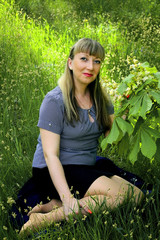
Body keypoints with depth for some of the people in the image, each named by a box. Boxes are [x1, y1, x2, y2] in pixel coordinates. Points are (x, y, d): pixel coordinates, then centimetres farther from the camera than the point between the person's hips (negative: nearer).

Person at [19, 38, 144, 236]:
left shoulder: (100, 97, 11)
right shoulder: (55, 101, -11)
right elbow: (50, 155, -17)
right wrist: (67, 198, -28)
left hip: (90, 167, 7)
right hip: (56, 172, -7)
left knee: (137, 195, -18)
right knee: (121, 193, -27)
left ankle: (53, 205, -19)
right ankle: (45, 219, -26)